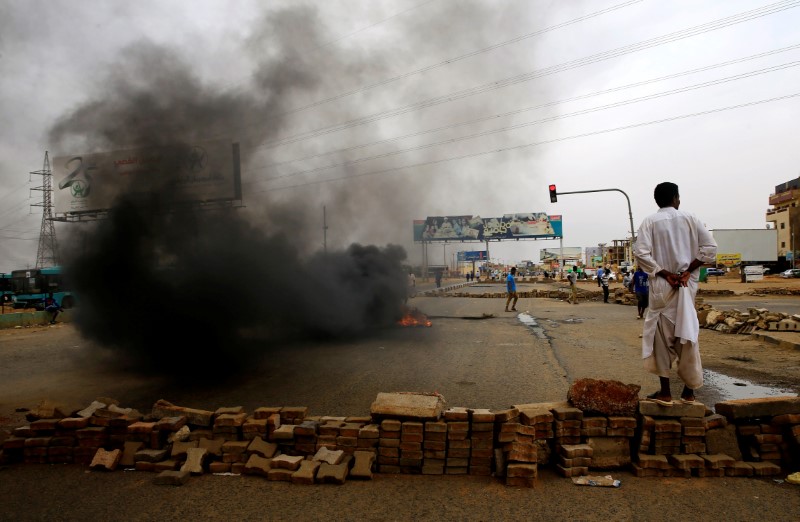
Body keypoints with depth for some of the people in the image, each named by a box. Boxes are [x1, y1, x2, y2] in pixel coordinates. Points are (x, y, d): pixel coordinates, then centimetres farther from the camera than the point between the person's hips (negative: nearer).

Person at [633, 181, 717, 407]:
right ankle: (689, 391, 18)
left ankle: (665, 392, 7)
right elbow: (710, 247, -3)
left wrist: (665, 274, -9)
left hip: (661, 286, -2)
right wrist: (688, 270, -4)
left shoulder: (650, 221, -3)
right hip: (687, 285, 2)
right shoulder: (690, 218, 2)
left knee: (662, 337, 4)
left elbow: (641, 253, -14)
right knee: (687, 334, 10)